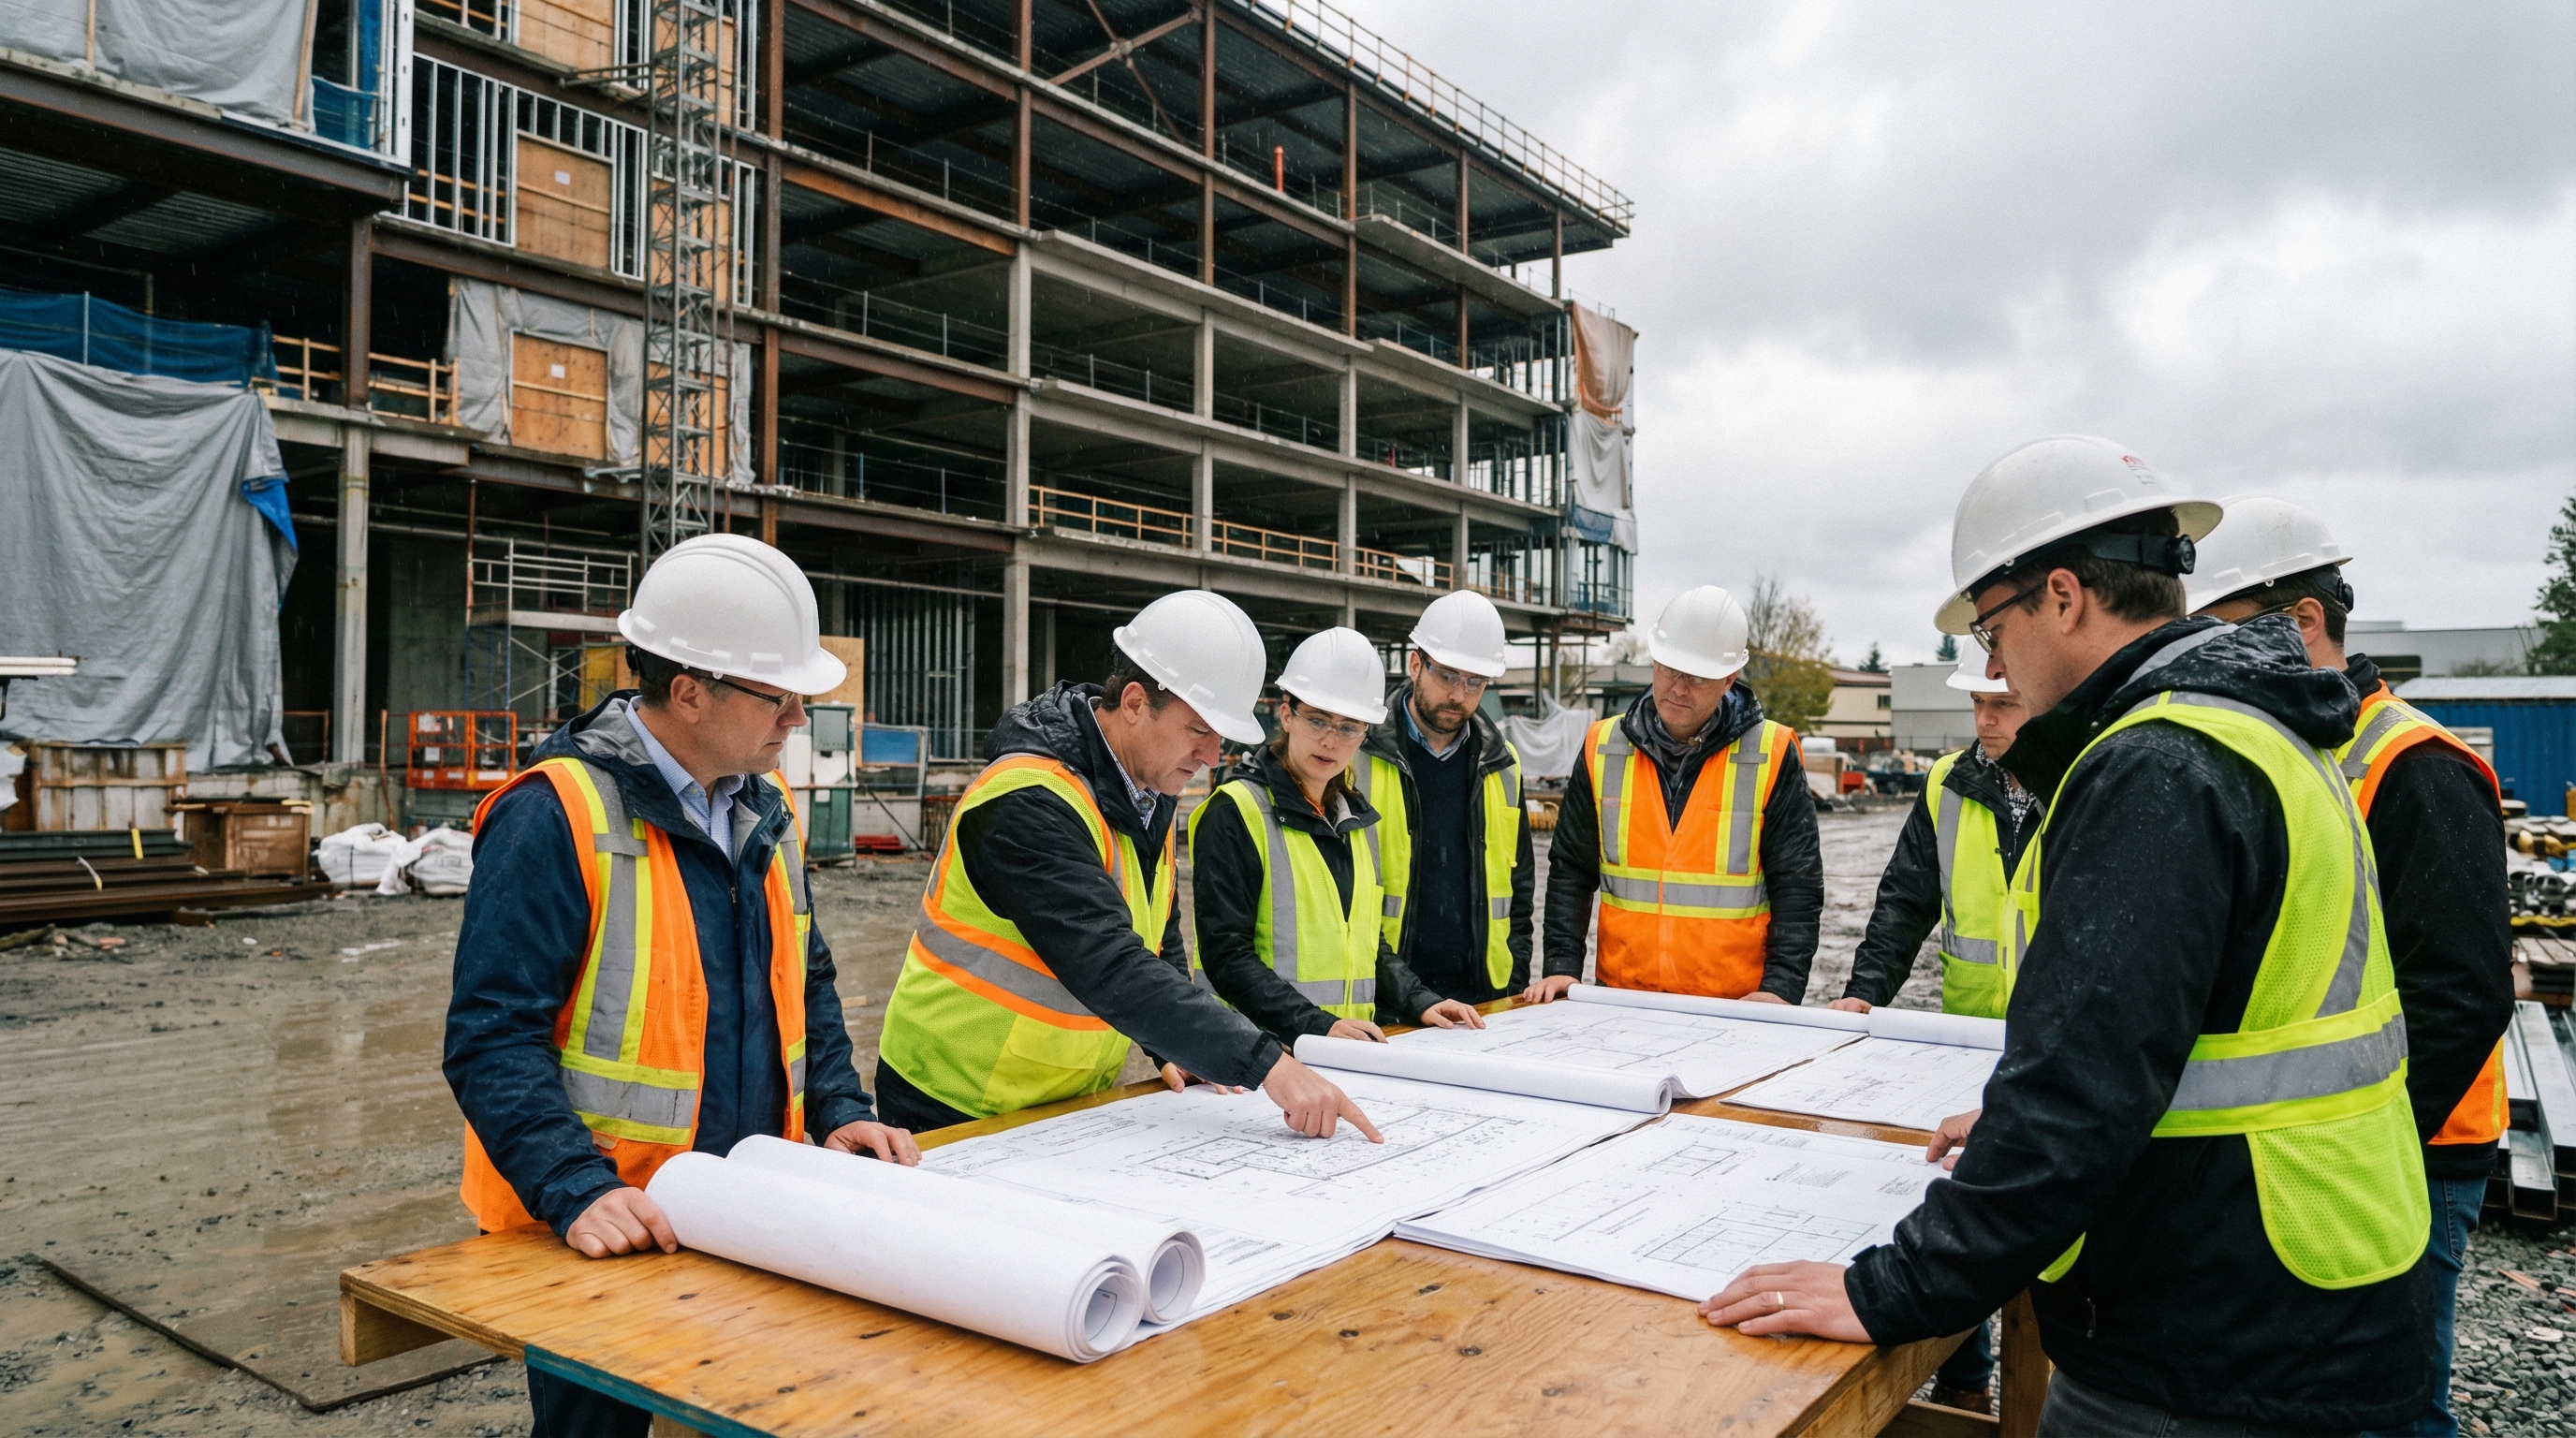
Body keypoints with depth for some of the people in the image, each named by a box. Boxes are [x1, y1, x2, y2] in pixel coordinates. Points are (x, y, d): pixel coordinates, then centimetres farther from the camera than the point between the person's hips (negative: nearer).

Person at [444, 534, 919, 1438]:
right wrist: (578, 1193, -29)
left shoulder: (765, 810, 7)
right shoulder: (557, 816, -17)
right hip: (602, 1243, -7)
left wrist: (840, 1112, 3)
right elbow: (492, 1039, -20)